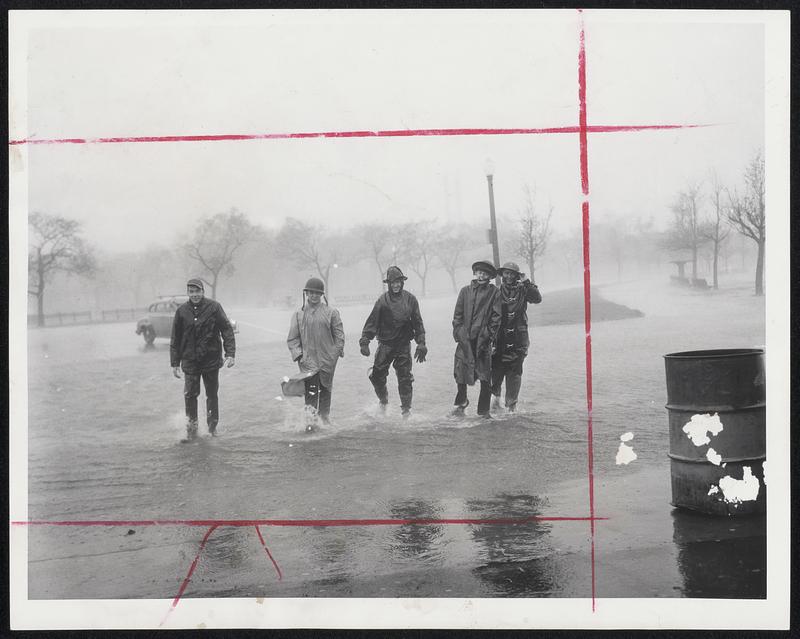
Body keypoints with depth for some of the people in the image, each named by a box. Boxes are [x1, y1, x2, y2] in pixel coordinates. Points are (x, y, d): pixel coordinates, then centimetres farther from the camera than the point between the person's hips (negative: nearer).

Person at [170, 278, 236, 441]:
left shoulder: (214, 307, -5)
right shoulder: (182, 310, 1)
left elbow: (227, 331, -5)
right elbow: (175, 339, 7)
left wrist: (230, 354, -15)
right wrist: (175, 362, 5)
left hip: (211, 359, -1)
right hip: (190, 360, 1)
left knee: (212, 394, 9)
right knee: (190, 395, -2)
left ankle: (212, 427, 24)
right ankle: (191, 429, 10)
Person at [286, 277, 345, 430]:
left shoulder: (331, 313, 5)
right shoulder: (298, 314, 7)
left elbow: (339, 334, 5)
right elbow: (292, 338, 7)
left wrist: (337, 351, -5)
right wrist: (298, 354, -5)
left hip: (327, 358, 0)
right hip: (308, 359, 0)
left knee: (325, 387, 9)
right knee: (310, 389, -10)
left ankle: (324, 416, 26)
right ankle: (311, 419, -12)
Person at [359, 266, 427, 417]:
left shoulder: (410, 299, 2)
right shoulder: (382, 301, -3)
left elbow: (418, 323, 6)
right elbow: (372, 322, -4)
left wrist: (421, 344, 1)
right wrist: (364, 342, -13)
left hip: (404, 344, 0)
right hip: (385, 344, 0)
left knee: (405, 377, 0)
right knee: (377, 375, 0)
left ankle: (406, 409, 11)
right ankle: (383, 400, 27)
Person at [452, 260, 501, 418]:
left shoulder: (493, 292, 6)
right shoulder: (465, 291, 12)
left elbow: (496, 316, 2)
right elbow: (457, 315, 12)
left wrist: (489, 335, -5)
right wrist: (458, 333, 2)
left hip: (483, 339, -2)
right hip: (465, 338, 2)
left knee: (485, 377, -3)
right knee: (460, 372, 0)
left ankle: (484, 410, 6)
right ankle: (461, 402, 23)